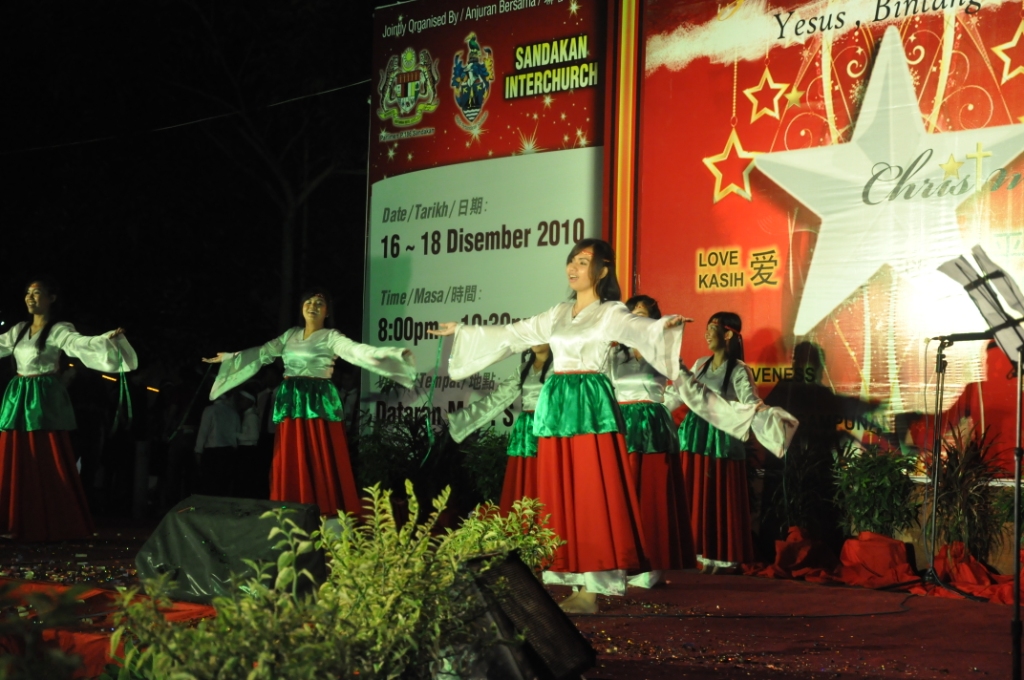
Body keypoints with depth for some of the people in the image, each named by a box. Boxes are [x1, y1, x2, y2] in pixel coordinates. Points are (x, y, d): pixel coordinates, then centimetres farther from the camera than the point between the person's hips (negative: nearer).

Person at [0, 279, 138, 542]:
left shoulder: (59, 330, -5)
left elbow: (81, 343, -20)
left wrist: (108, 338, -39)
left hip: (45, 399, -6)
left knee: (49, 464, -6)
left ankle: (55, 526, -1)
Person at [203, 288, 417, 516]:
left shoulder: (331, 337, -2)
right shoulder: (291, 334, 15)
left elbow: (357, 351, -16)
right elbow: (262, 353, 23)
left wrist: (395, 354, -31)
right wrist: (229, 358, 27)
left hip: (319, 402, -5)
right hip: (291, 402, 5)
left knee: (321, 461, -7)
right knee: (291, 461, 6)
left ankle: (328, 515, -5)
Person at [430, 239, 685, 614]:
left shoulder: (611, 313, -2)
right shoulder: (558, 314, 17)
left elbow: (641, 329, -22)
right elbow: (510, 334, 26)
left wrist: (666, 326, -44)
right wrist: (462, 330, 31)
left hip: (591, 406, -7)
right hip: (556, 405, 7)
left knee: (591, 498, -9)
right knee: (561, 499, 5)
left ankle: (590, 590, -10)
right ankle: (576, 581, 8)